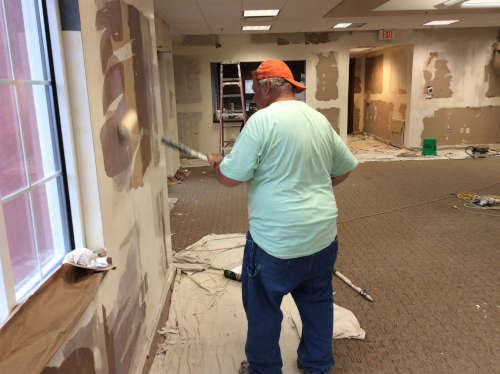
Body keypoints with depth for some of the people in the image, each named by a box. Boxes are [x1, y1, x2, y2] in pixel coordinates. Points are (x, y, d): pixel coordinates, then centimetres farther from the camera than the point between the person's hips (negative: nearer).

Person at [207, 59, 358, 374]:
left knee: (263, 310, 14)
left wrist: (216, 162, 6)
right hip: (322, 234, 7)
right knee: (318, 302, 23)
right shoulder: (319, 119, 6)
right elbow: (347, 167, 15)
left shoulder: (263, 120, -16)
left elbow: (230, 177, -15)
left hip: (277, 241, -7)